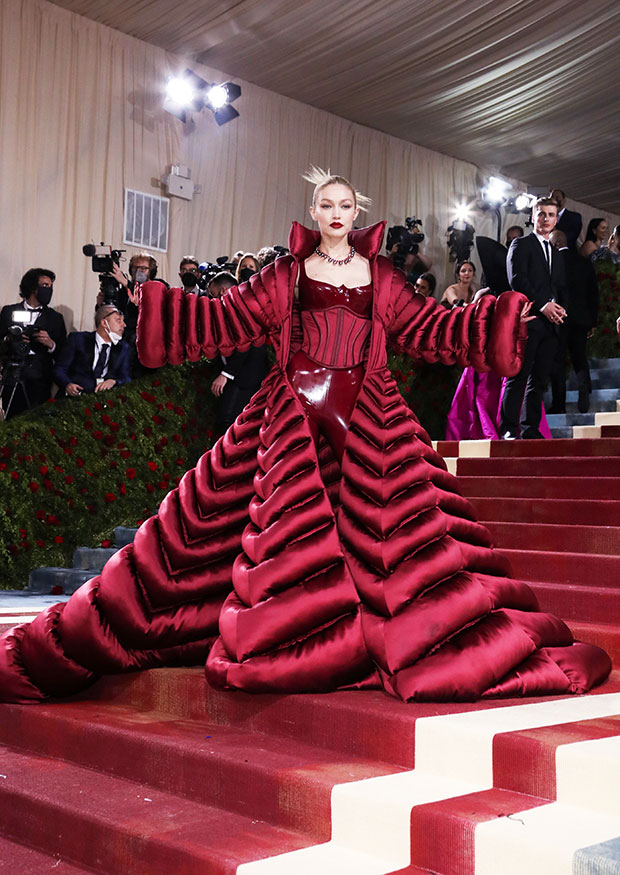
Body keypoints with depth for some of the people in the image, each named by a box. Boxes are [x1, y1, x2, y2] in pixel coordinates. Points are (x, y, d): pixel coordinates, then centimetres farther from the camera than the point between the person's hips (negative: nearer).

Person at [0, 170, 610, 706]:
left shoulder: (382, 276, 14)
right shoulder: (285, 275, 11)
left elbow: (431, 328, 13)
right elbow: (225, 320, 7)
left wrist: (499, 319, 7)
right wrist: (156, 303, 0)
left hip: (369, 418, 0)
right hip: (291, 416, 0)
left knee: (385, 522, -6)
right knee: (286, 529, -4)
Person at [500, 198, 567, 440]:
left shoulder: (556, 254, 26)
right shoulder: (521, 245, 5)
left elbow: (561, 289, 25)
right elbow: (517, 279, -8)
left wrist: (559, 308, 2)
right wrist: (542, 305, -16)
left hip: (550, 323, 7)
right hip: (527, 319, -6)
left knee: (539, 380, 4)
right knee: (518, 377, -10)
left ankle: (531, 429, 7)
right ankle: (508, 428, -11)